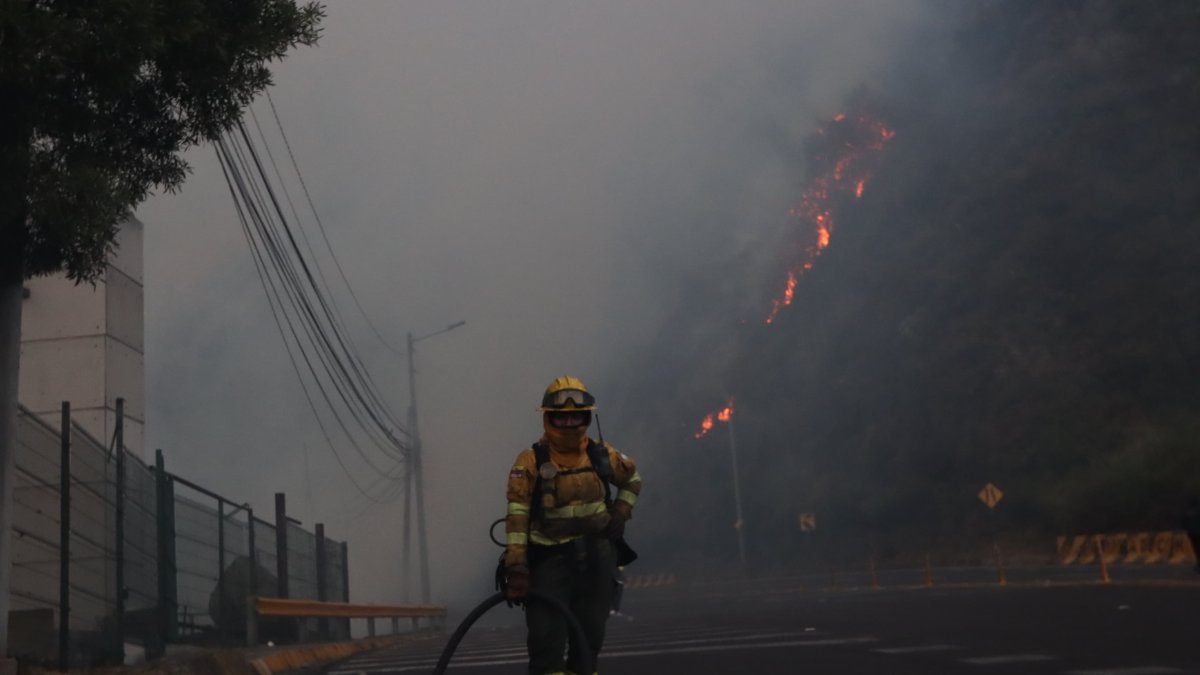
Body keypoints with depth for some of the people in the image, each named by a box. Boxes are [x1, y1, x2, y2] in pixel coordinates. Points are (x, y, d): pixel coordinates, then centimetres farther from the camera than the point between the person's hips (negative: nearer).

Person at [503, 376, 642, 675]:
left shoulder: (601, 455, 2)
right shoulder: (530, 461, -10)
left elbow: (632, 478, 22)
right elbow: (517, 516, -14)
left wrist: (621, 512, 6)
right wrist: (516, 568, -21)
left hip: (596, 557, 4)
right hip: (549, 557, -4)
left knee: (590, 634, 10)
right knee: (546, 637, -11)